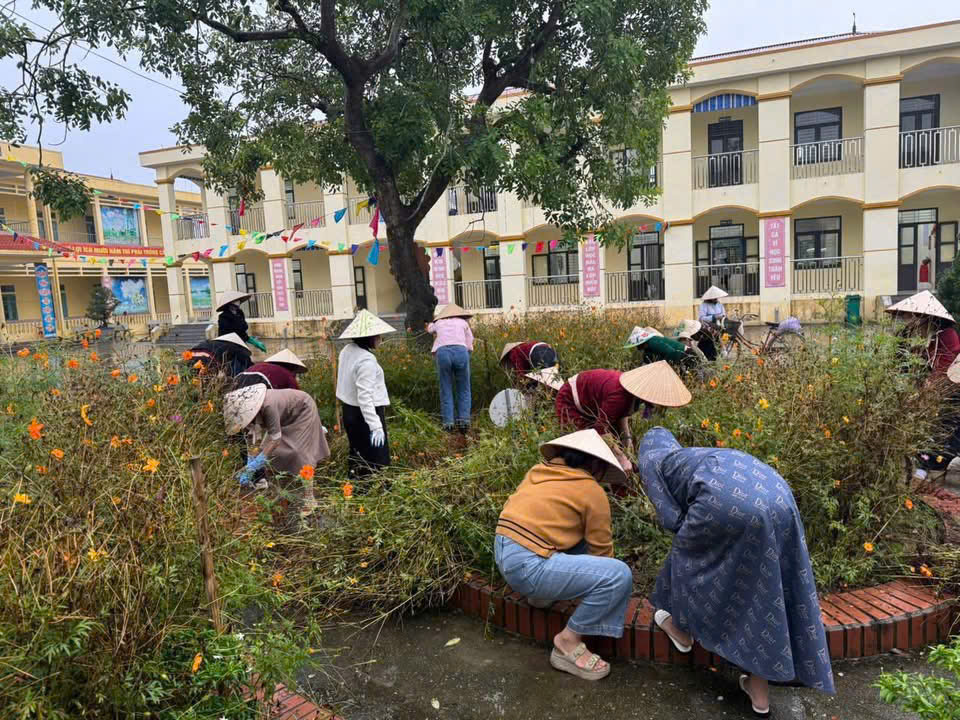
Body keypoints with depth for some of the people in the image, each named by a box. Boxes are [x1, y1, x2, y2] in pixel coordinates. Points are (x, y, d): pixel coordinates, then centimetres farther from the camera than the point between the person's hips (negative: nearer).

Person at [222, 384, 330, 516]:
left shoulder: (268, 406, -40)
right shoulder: (251, 408, -17)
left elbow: (275, 438, -37)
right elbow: (253, 438, -12)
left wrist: (254, 465, -37)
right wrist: (248, 469, -16)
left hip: (303, 411, -8)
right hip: (287, 417, 8)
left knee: (299, 453, -15)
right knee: (269, 448, 5)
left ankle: (309, 500, -11)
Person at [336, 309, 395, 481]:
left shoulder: (347, 351, 4)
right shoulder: (366, 360, -23)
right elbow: (365, 396, -26)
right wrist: (375, 425, -25)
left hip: (350, 411, 9)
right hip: (366, 413, -9)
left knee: (357, 455, 18)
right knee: (375, 460, -1)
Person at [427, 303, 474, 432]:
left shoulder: (438, 323, 28)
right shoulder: (463, 322, 25)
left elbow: (429, 329, 53)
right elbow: (470, 346, 18)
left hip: (442, 351, 1)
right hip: (461, 351, -1)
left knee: (446, 390, 9)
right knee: (464, 389, 11)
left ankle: (448, 422, 4)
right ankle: (463, 418, 1)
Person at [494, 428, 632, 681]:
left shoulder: (539, 470, 15)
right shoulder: (592, 492, -4)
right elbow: (601, 549, 3)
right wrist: (604, 578, 24)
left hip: (502, 552, 9)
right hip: (526, 566, -9)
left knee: (580, 536, 24)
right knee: (619, 576, -9)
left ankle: (541, 593, 22)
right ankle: (568, 643, 1)